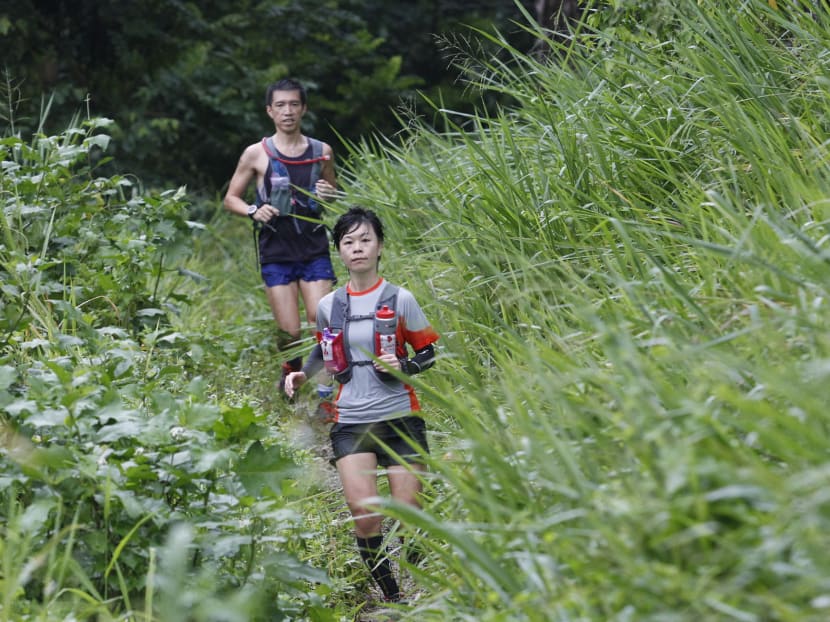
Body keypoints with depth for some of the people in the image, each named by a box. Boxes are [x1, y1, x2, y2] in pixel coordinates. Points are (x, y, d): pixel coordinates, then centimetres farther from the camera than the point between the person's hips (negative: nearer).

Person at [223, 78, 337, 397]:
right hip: (276, 254, -1)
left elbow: (335, 200, 19)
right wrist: (254, 211, -12)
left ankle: (325, 381, 6)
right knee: (289, 333, -3)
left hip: (315, 251, 1)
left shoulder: (321, 152, 6)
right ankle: (290, 376, 25)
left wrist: (330, 196, -4)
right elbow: (230, 199, 8)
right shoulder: (256, 154, 1)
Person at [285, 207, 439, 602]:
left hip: (400, 418, -1)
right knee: (364, 516, -13)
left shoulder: (399, 299, -1)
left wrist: (403, 366, -14)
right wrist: (304, 375, 7)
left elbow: (428, 352, 5)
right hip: (350, 421, 2)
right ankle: (389, 596, 3)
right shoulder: (328, 306, 7)